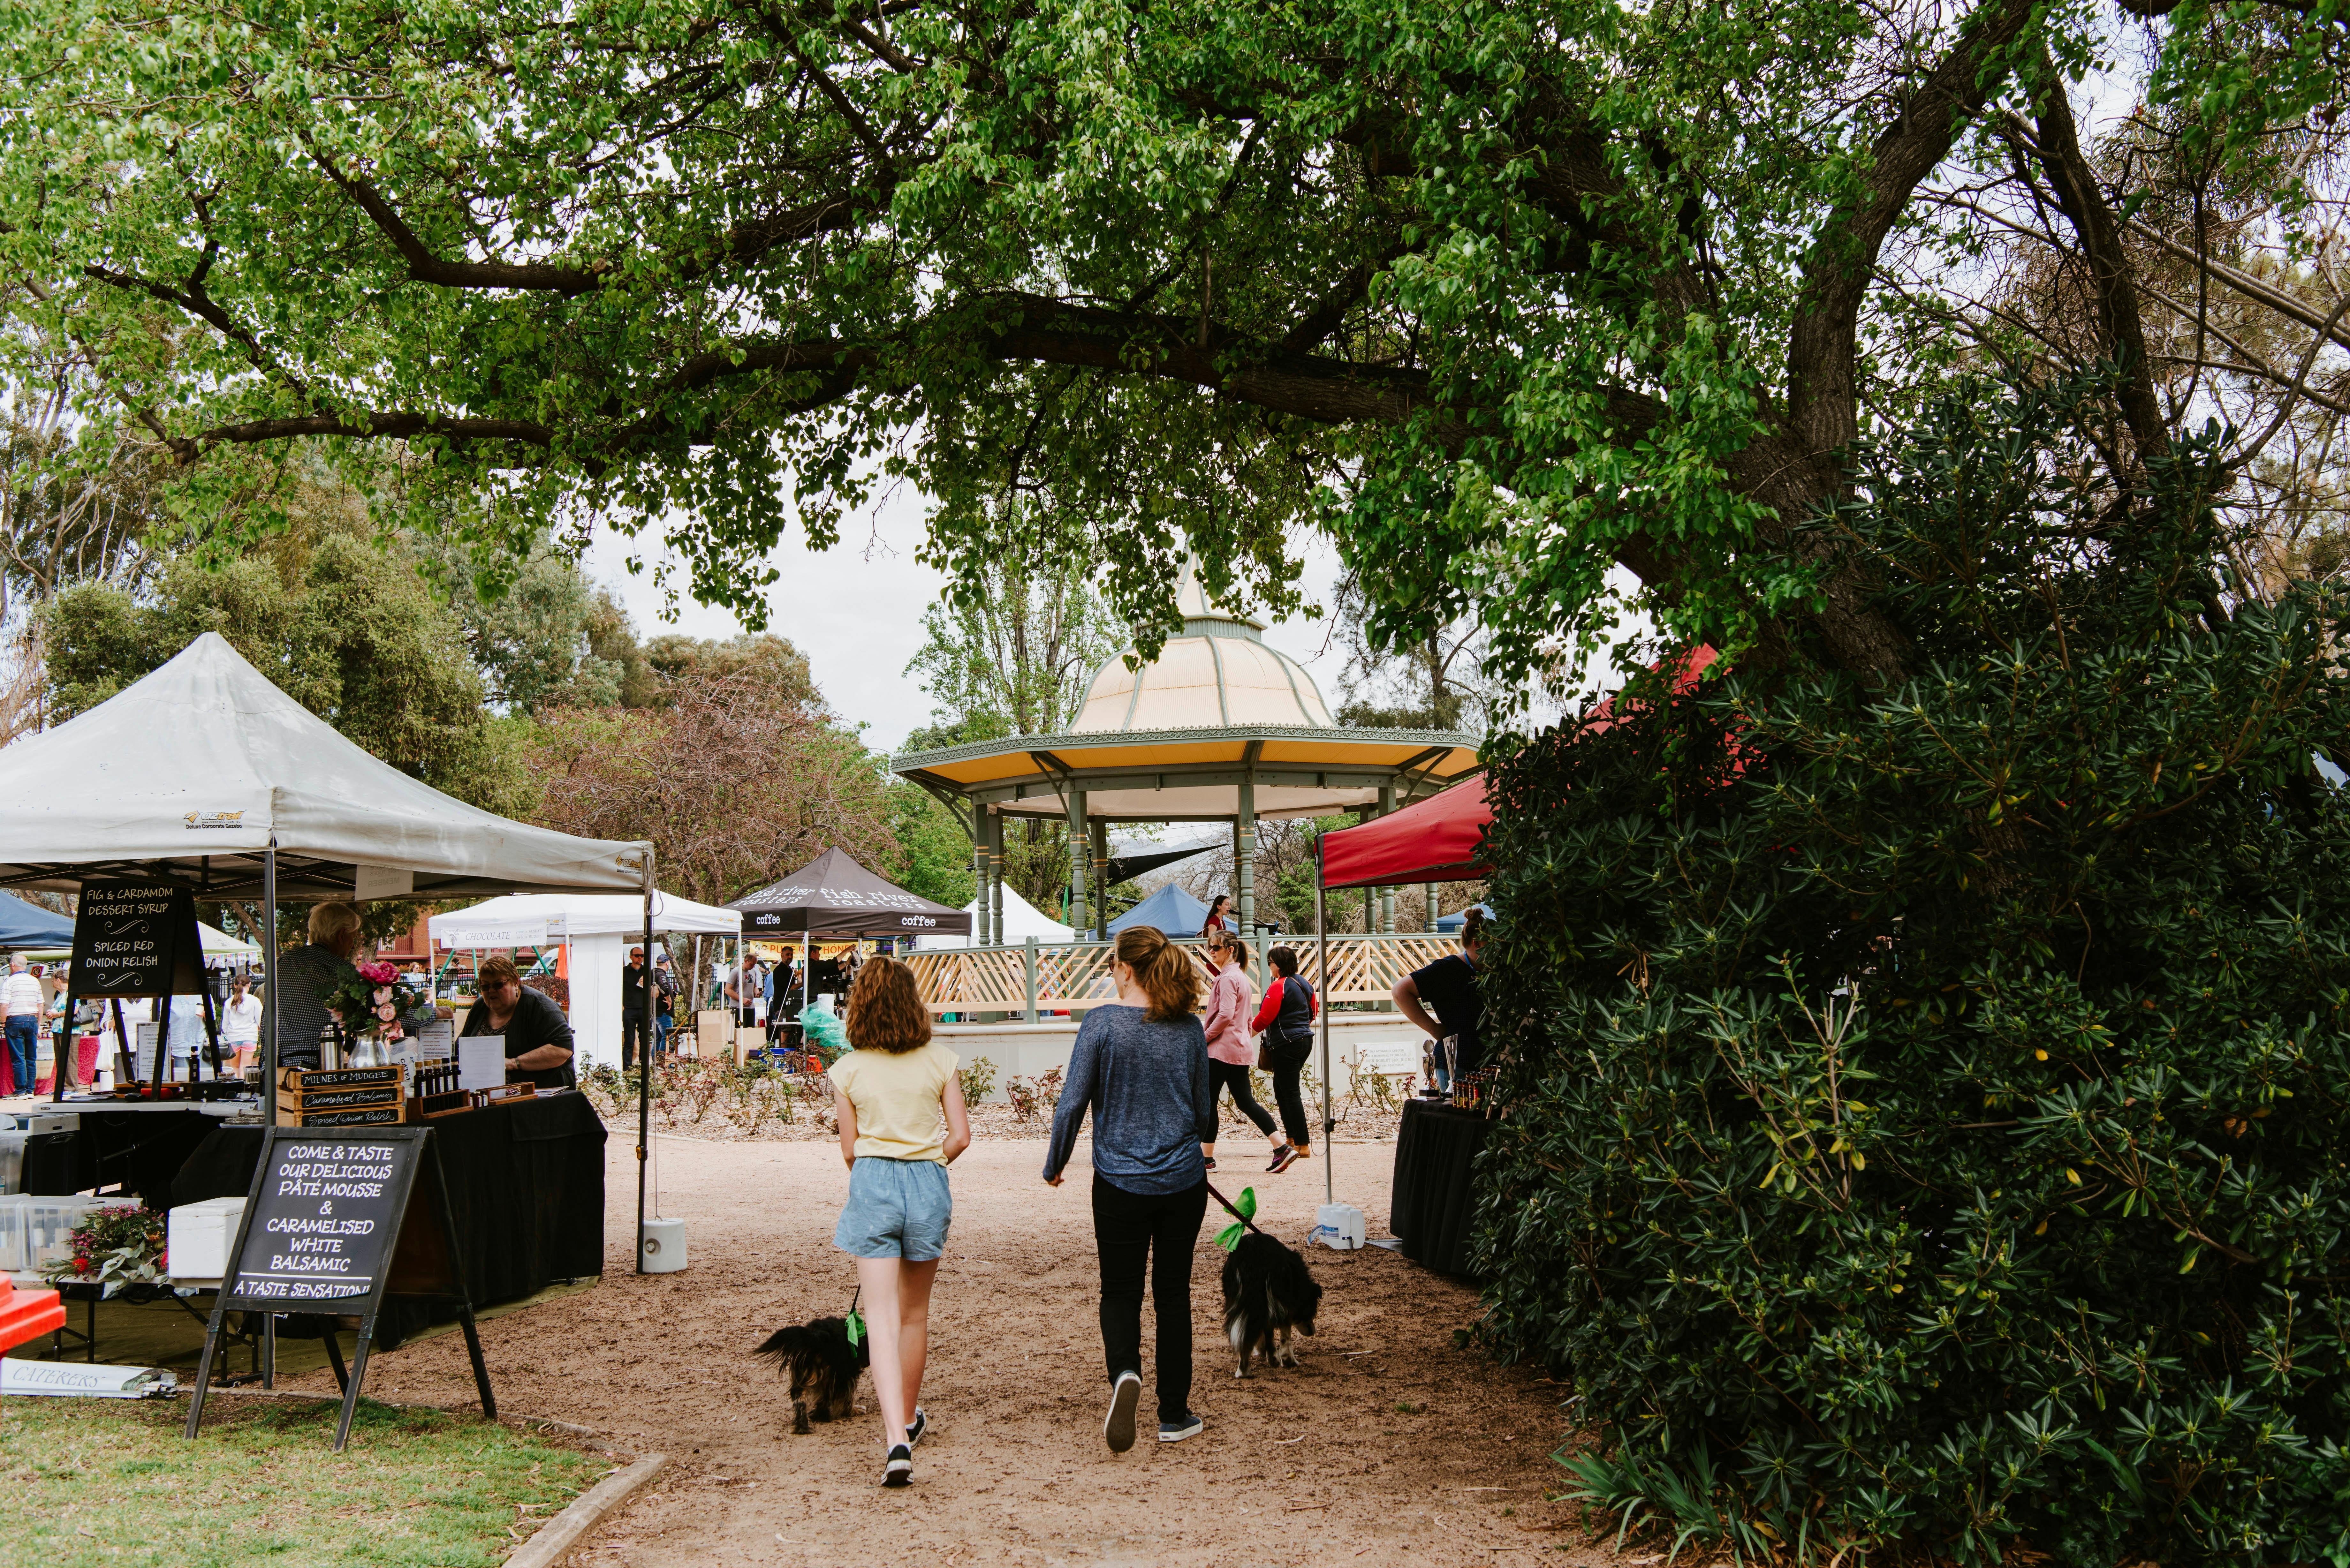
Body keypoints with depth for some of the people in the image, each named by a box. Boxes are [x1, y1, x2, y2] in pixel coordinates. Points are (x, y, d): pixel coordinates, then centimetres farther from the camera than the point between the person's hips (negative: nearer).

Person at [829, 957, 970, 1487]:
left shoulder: (849, 1070, -1)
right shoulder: (940, 1061, 1)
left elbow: (850, 1149, 4)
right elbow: (960, 1135, 3)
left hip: (872, 1184, -2)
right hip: (929, 1185, 2)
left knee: (882, 1318, -5)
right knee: (915, 1312, 19)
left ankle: (897, 1439, -19)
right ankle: (907, 1418, 36)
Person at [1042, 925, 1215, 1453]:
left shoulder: (1102, 1024, -11)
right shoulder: (1190, 1027, 0)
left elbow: (1073, 1103, -9)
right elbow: (1204, 1108, 10)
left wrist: (1054, 1165, 5)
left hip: (1121, 1182, -3)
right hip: (1184, 1181, 3)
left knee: (1121, 1291, 10)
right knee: (1174, 1292, 12)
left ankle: (1125, 1372, -18)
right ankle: (1174, 1415, 16)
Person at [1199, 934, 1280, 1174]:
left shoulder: (1228, 977, -14)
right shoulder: (1240, 976, 18)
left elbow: (1225, 1015, -22)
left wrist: (1204, 1037, -12)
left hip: (1223, 1048, -10)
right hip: (1240, 1048, 10)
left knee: (1208, 1101, 0)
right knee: (1245, 1101, 9)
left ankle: (1206, 1157, 6)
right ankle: (1281, 1147, 0)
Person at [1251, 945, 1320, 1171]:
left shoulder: (1278, 987, -16)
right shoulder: (1304, 984, 10)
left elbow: (1265, 1017, -15)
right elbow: (1314, 1011, 20)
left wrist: (1253, 1029, 4)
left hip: (1286, 1044, -9)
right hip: (1305, 1040, 9)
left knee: (1290, 1094, -4)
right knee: (1281, 1089, 18)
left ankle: (1303, 1145, -3)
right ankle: (1293, 1139, 18)